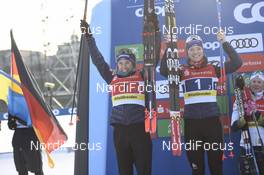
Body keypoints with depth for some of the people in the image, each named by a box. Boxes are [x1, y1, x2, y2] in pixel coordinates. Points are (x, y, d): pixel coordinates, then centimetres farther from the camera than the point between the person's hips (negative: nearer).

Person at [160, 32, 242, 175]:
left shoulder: (213, 69, 6)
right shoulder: (183, 71, 5)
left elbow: (237, 63, -3)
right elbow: (164, 70, -10)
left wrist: (224, 43, -9)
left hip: (212, 120, 0)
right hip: (191, 121, 0)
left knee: (216, 161, 8)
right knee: (195, 162, 10)